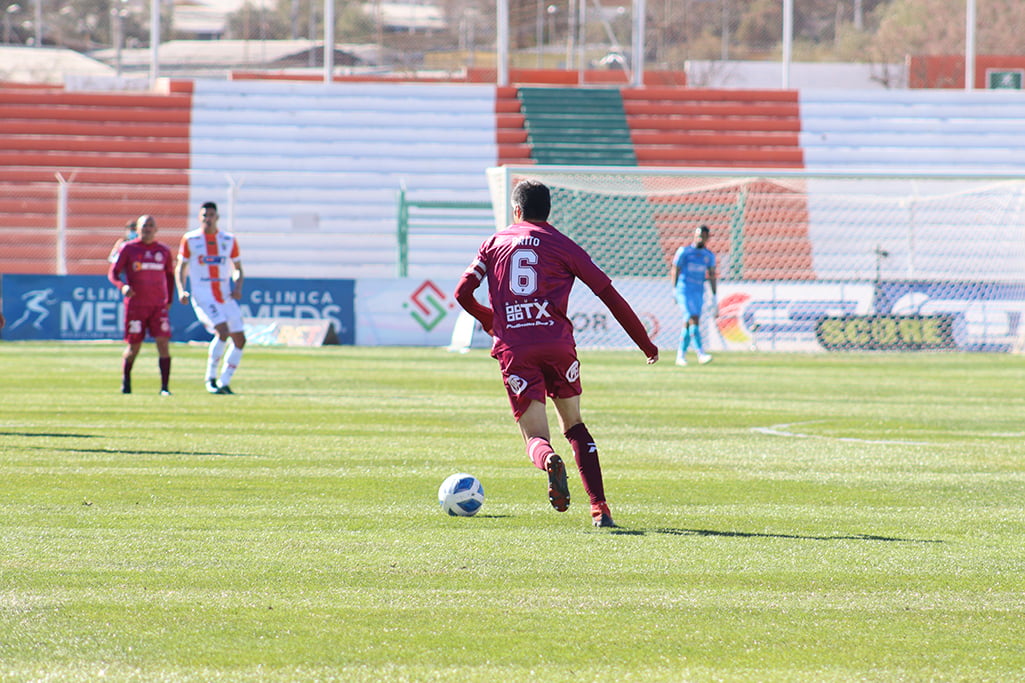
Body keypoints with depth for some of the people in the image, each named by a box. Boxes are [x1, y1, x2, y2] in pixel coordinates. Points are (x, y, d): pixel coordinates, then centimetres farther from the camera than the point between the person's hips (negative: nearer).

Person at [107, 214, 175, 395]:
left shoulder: (164, 251, 10)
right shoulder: (128, 248, 1)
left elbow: (169, 275, 23)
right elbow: (112, 273, -1)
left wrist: (169, 300, 14)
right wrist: (122, 286, -22)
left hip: (159, 305, 2)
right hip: (135, 304, -2)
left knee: (163, 343, -11)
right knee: (134, 346, 2)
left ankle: (164, 387, -10)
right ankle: (125, 381, 25)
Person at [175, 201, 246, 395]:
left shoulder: (229, 240, 9)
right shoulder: (190, 239, 2)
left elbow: (237, 269, 16)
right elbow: (180, 268, 8)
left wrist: (238, 287, -3)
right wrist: (181, 290, -9)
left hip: (226, 297, 4)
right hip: (202, 297, -4)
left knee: (239, 340, -1)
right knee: (223, 331, -23)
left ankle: (224, 382, 11)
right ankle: (210, 378, -10)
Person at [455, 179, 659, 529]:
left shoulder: (494, 243, 14)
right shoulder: (563, 246, 10)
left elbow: (463, 293, 10)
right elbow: (609, 294, 8)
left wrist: (490, 321, 31)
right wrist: (645, 343, 14)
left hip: (514, 352, 0)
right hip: (558, 345, 0)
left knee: (535, 437, 2)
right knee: (574, 426, 18)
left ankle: (549, 461, -36)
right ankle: (599, 506, 3)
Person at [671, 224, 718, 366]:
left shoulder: (709, 255, 11)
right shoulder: (684, 251, -3)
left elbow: (712, 276, 12)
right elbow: (675, 270, 1)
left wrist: (714, 298, 8)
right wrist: (674, 291, -2)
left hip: (699, 292, 5)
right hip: (684, 289, -5)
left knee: (688, 324, 5)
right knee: (693, 320, -16)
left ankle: (681, 356, 12)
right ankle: (701, 354, -23)